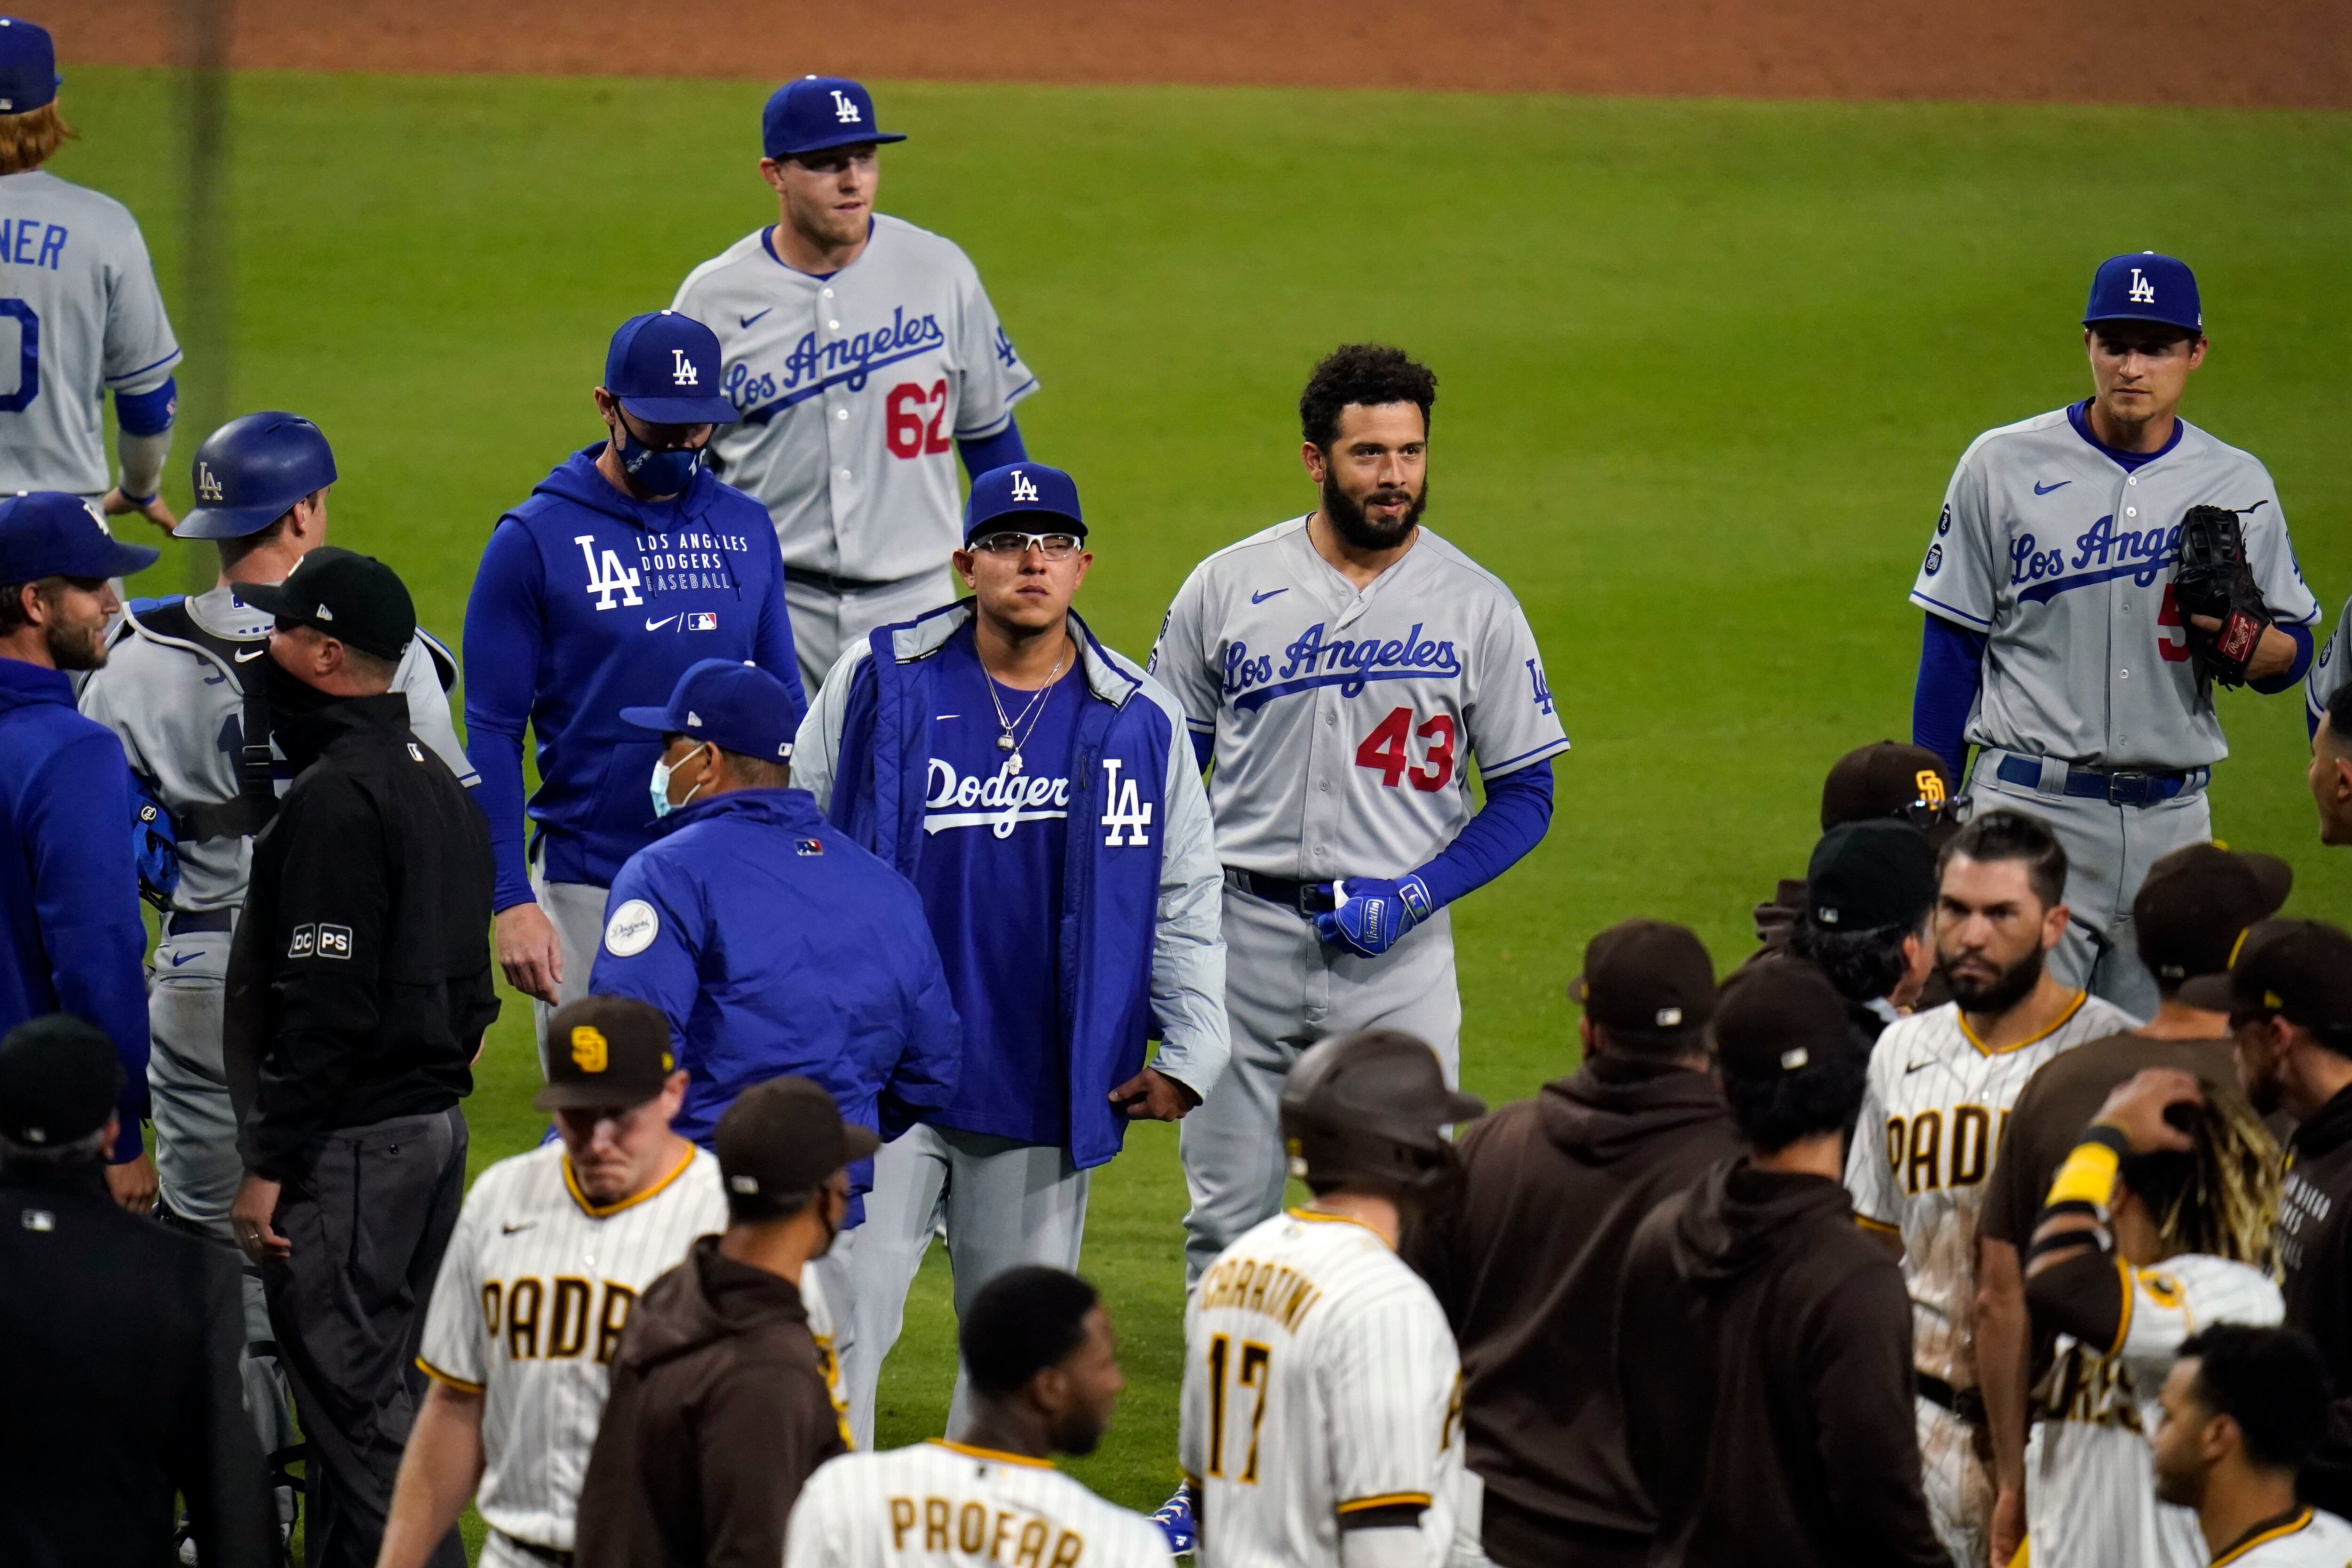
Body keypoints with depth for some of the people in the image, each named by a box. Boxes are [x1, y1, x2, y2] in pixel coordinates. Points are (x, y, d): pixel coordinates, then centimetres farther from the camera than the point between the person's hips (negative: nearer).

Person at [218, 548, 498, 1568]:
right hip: (435, 1123, 10)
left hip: (351, 1140, -10)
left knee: (354, 1404, -8)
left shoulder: (333, 797, -16)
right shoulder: (440, 786, 15)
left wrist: (269, 1165, -18)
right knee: (391, 1393, 15)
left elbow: (324, 1002, -21)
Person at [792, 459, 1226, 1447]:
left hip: (1047, 1087, 2)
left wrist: (1188, 1059, 2)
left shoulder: (1140, 721, 5)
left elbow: (1187, 897, 10)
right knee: (845, 1308, -8)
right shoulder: (880, 682, 1)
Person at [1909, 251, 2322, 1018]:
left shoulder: (2237, 487, 7)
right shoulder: (2004, 466, 1)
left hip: (2173, 818, 3)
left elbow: (2293, 654, 11)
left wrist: (2237, 637, -13)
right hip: (2032, 807, -3)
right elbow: (1952, 646, 4)